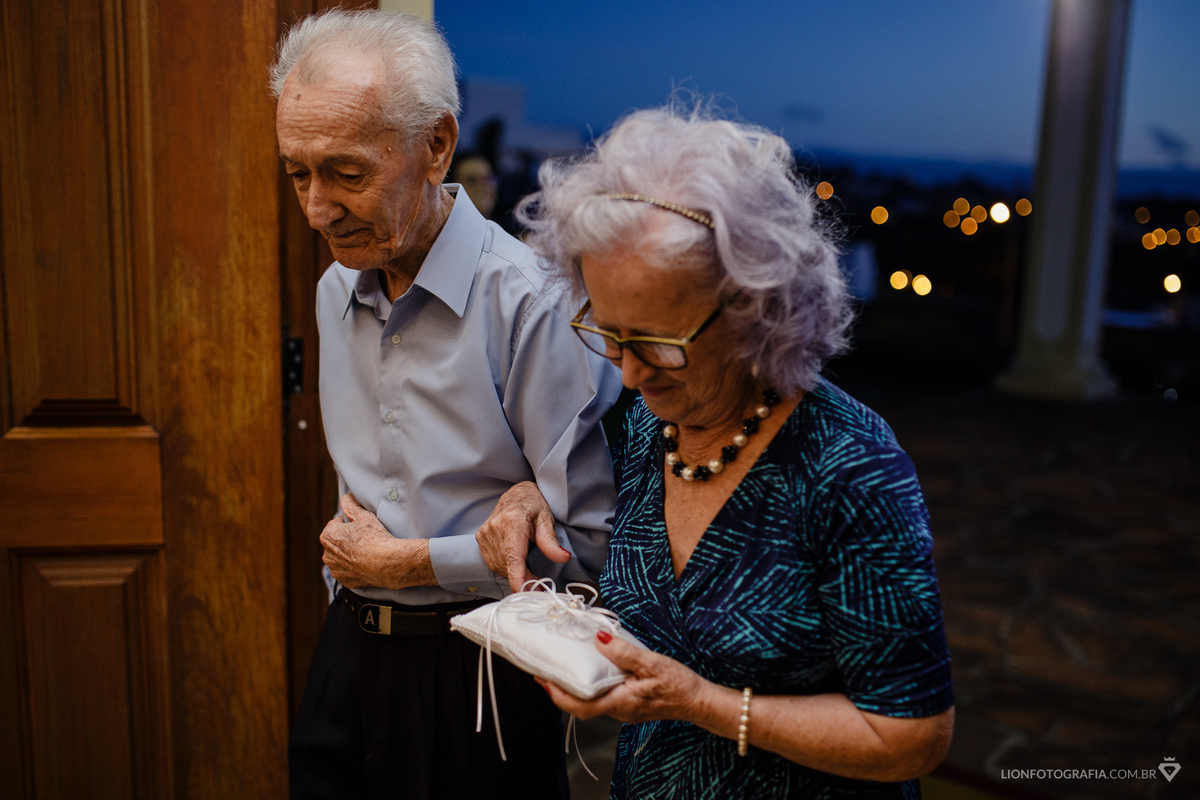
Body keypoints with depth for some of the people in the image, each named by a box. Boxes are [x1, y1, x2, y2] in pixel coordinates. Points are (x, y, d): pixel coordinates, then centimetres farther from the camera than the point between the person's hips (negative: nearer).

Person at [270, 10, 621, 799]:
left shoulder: (532, 302, -21)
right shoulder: (336, 291, 5)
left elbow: (590, 540, -20)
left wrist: (407, 561, -14)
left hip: (478, 670, -6)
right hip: (352, 652, 6)